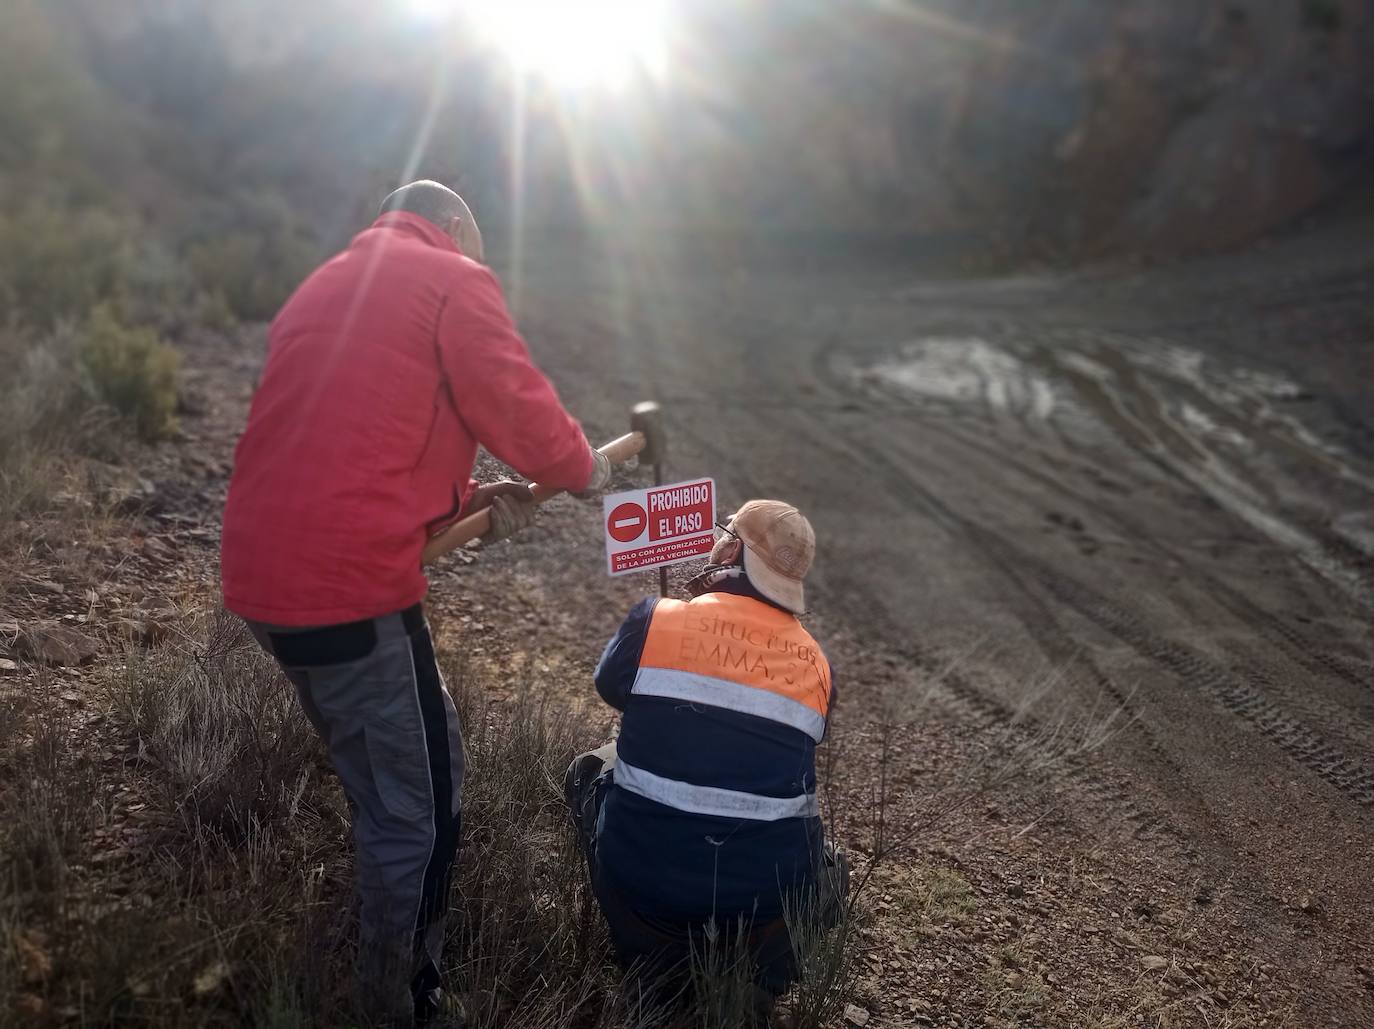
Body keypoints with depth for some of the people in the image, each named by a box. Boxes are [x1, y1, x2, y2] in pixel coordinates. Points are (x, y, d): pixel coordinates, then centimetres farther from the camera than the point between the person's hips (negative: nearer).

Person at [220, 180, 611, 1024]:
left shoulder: (325, 287, 24)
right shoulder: (453, 281, -2)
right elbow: (519, 407, -6)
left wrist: (470, 500, 14)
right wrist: (584, 469, 14)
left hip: (266, 574, 10)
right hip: (348, 584, -9)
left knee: (382, 788, 24)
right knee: (423, 806, 4)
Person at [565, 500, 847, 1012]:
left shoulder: (656, 620, -8)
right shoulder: (816, 664, 1)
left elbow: (610, 687, 12)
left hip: (644, 872, -1)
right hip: (767, 887, 2)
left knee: (589, 771, 28)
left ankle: (656, 950, 19)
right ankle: (760, 949, 8)